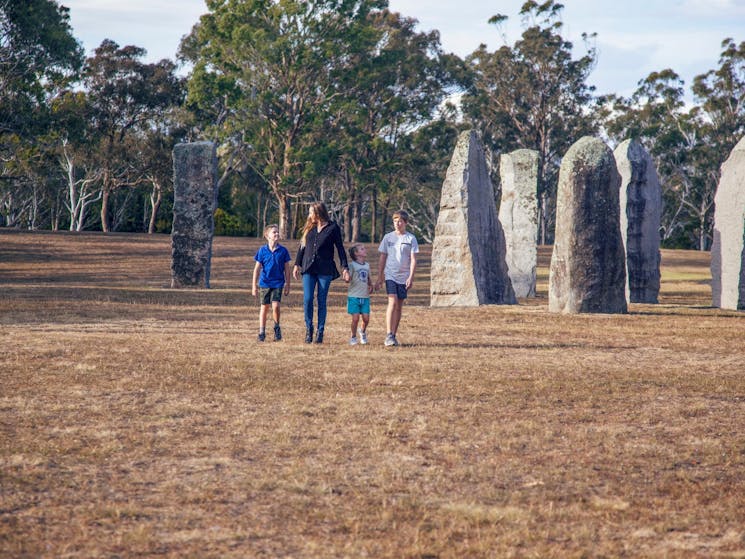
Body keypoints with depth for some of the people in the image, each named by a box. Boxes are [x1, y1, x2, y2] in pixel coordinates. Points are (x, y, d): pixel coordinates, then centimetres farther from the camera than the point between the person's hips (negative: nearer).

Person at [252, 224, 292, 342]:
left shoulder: (283, 251, -2)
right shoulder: (262, 250, -3)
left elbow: (287, 269, 5)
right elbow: (257, 268, 1)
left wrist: (287, 285, 6)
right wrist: (254, 285, -1)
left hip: (278, 283, -1)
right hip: (265, 283, 1)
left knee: (275, 306, -13)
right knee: (264, 307, 6)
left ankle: (277, 328, 10)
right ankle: (261, 332, 15)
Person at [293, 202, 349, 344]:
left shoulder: (333, 228, 0)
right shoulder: (309, 227, 11)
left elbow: (340, 248, 2)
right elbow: (302, 246, 17)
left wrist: (344, 267, -4)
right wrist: (297, 264, 12)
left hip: (325, 269, -3)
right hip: (308, 268, 3)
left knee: (322, 301, 0)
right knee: (307, 299, -7)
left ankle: (320, 332, 7)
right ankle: (309, 328, 7)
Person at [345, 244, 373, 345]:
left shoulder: (367, 265, 12)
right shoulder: (352, 265, -6)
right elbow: (348, 279, -14)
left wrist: (371, 286, 8)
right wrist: (347, 276, -36)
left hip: (365, 297, 5)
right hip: (354, 296, -5)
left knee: (366, 318, -1)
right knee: (355, 318, -8)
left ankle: (363, 332, 29)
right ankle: (353, 337, 11)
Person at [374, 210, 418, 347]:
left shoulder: (411, 238, 2)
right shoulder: (388, 237, 5)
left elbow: (413, 259, -1)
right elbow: (382, 259, 10)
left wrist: (411, 277, -11)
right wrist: (379, 278, 7)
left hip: (404, 277, 1)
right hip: (390, 275, -1)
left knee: (399, 306, 7)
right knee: (392, 302, -16)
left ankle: (394, 335, 16)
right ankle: (389, 335, -22)